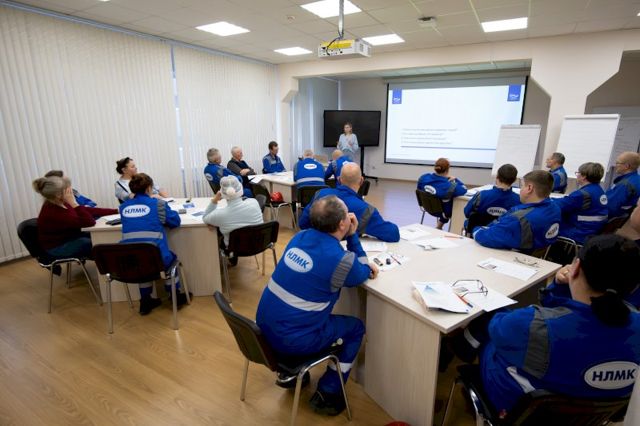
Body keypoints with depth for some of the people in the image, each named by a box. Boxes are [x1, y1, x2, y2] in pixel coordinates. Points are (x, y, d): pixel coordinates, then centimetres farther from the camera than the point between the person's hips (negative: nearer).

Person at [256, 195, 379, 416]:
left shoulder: (301, 236, 0)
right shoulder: (341, 259, -20)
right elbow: (363, 273, 4)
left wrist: (365, 265, 10)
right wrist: (353, 235, 1)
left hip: (264, 326, 7)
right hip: (290, 339, -7)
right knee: (356, 327, 13)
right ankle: (326, 394, 21)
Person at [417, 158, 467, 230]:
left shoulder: (423, 177, -22)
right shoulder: (450, 187, -34)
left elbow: (419, 189, 0)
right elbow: (464, 189, -15)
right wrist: (455, 180, -4)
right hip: (442, 212, -5)